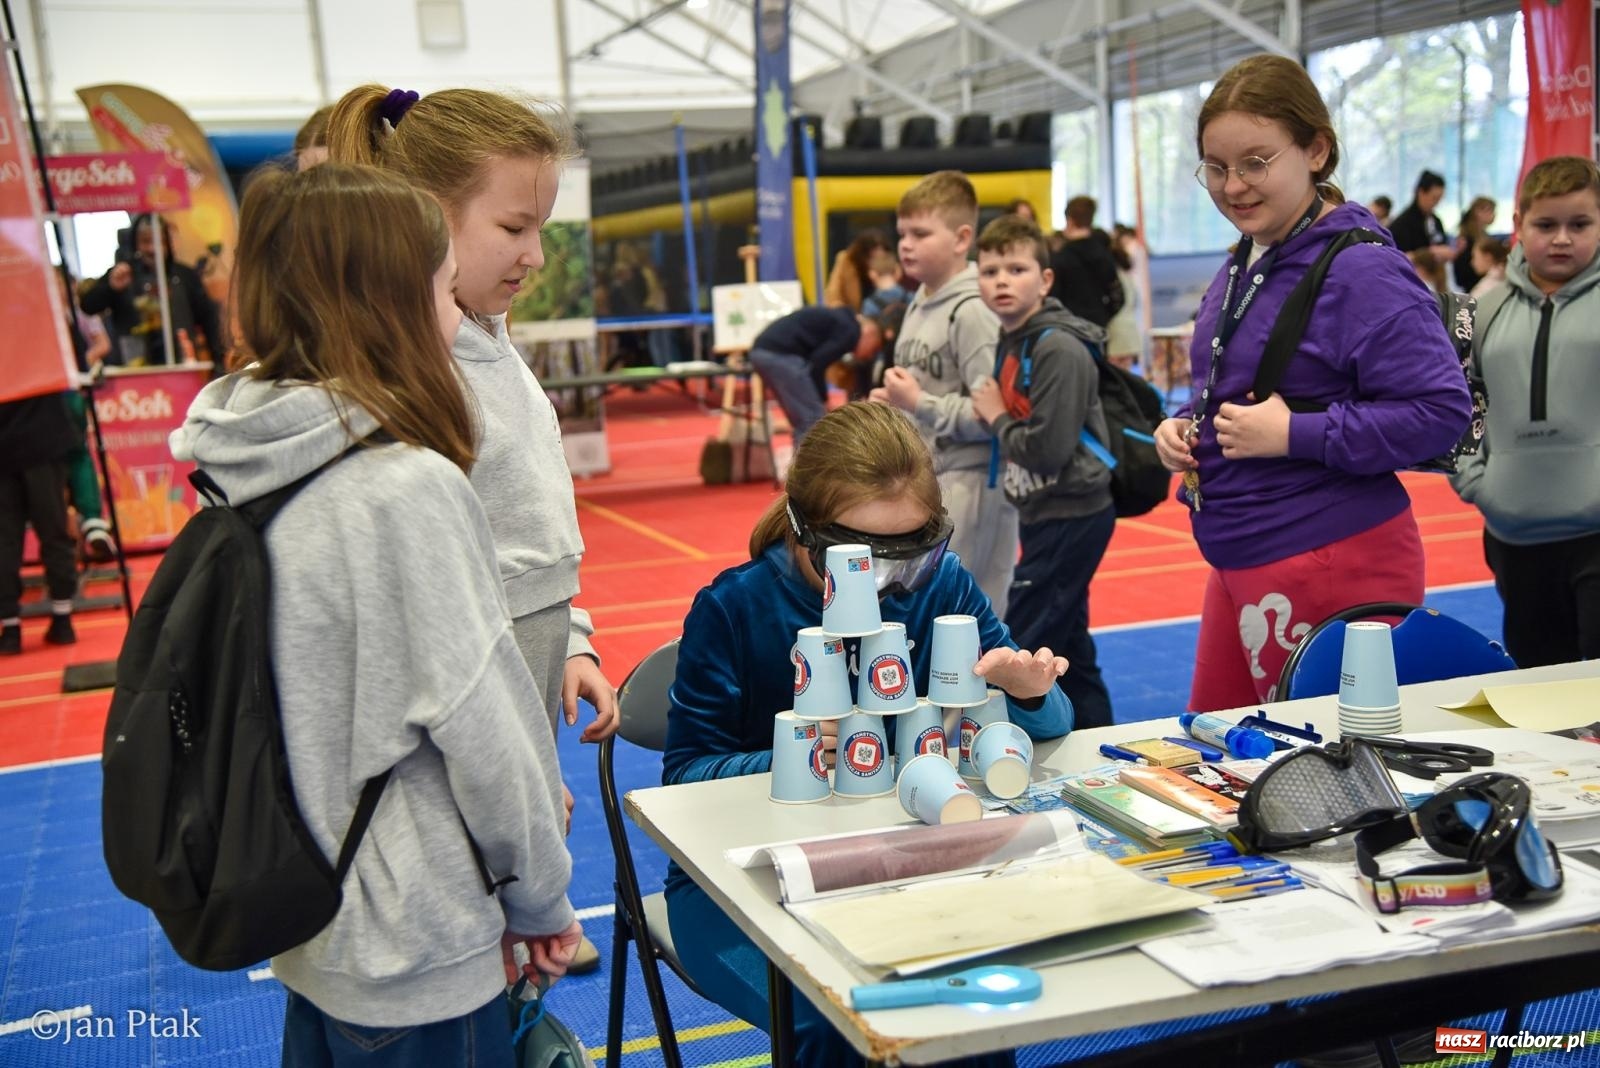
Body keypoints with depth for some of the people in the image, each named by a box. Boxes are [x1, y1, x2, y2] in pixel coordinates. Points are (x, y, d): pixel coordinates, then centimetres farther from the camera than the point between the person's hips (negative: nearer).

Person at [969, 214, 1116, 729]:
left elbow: (1047, 448, -25)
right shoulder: (1012, 340, 9)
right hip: (1048, 514, 10)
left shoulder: (1059, 349, -19)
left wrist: (996, 417, -11)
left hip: (1070, 516, -10)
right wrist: (991, 414, -2)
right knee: (1066, 645, 17)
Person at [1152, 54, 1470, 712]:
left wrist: (1295, 434, -23)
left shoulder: (1363, 271, -16)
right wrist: (1183, 426, 3)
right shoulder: (1241, 266, 11)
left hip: (1333, 567, -9)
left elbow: (1440, 411, -21)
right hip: (1240, 561, 9)